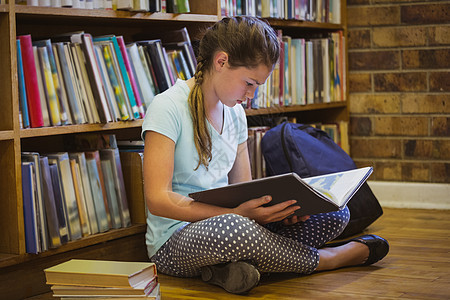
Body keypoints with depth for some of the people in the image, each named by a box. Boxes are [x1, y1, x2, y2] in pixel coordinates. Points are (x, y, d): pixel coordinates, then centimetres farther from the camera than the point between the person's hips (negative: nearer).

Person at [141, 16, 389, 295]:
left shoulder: (235, 113, 11)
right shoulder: (167, 107, -12)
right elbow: (158, 200, -20)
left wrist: (279, 207, -11)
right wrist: (236, 213, -28)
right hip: (175, 241, -7)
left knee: (335, 213, -5)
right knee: (229, 230, -42)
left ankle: (234, 265, -24)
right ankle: (322, 259, -13)